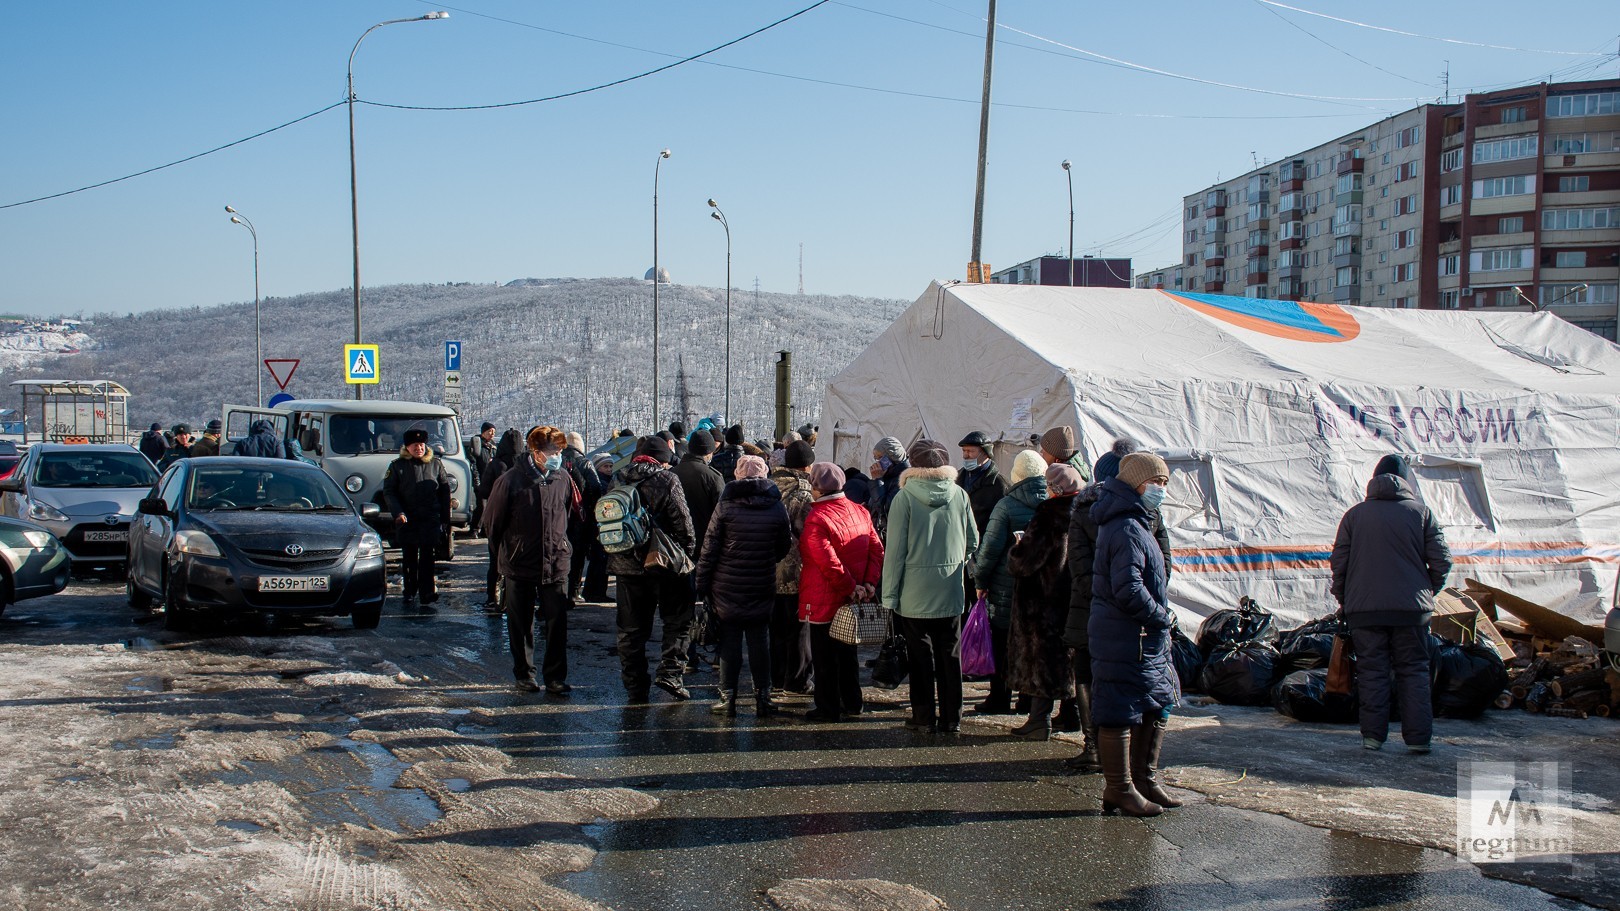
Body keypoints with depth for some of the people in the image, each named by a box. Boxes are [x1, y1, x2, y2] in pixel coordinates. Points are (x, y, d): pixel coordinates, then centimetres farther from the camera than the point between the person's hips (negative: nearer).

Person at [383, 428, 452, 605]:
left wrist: (445, 517, 7)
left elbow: (445, 491, 12)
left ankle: (427, 592, -9)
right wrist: (398, 513, -12)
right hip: (406, 520, 0)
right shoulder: (397, 466, 5)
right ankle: (409, 591, 17)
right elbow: (388, 491, 2)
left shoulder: (436, 464, 8)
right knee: (409, 557, 8)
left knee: (427, 556, -7)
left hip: (431, 519, 0)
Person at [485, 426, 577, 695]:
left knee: (557, 622, -1)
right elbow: (493, 520, 0)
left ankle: (555, 677, 7)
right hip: (520, 564, -2)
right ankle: (524, 673, 24)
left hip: (556, 564, 2)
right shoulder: (511, 480, -11)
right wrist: (503, 555, 8)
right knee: (520, 623, 10)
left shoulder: (563, 478, -1)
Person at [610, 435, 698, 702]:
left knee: (631, 629, 10)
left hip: (626, 565, 4)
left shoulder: (617, 480, 6)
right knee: (678, 620, 9)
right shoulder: (666, 480, -9)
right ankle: (670, 672, -3)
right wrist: (688, 550, 4)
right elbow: (683, 522, -11)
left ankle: (635, 686, 13)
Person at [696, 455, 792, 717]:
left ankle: (728, 698, 8)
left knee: (730, 640, 5)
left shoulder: (725, 506, -7)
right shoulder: (777, 507, -1)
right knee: (760, 640, 9)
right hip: (763, 587, 1)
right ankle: (763, 698, 12)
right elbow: (785, 547, 7)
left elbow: (710, 547, -6)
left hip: (727, 586, -1)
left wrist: (703, 582, 0)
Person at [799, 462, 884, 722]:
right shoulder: (860, 512, 3)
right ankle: (852, 703, 26)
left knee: (824, 657, 3)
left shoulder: (816, 519, -18)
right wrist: (869, 583, -5)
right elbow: (877, 549, 1)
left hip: (824, 600, -7)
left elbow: (829, 563, -23)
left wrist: (852, 588, -14)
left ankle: (828, 708, 10)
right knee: (848, 651, 19)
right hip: (850, 602, 7)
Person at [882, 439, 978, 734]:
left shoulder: (905, 497, -9)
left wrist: (890, 593, -4)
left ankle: (924, 717, 11)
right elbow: (973, 541, 8)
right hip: (951, 591, 3)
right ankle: (951, 718, 14)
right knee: (950, 654, 10)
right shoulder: (959, 495, 0)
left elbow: (895, 550, -9)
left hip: (915, 591, -3)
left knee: (920, 654, 6)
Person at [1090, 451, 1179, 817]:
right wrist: (1161, 616, -14)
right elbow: (1128, 591, -26)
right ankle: (1119, 790, 8)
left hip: (1148, 640, 11)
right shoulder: (1127, 530, -19)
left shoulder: (1134, 523, 16)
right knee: (1120, 713, -1)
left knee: (1157, 705, 17)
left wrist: (1160, 616, 13)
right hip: (1125, 641, -11)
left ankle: (1144, 779, 28)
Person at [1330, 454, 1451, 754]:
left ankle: (1373, 734, 4)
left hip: (1364, 608, 1)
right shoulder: (1421, 513, 2)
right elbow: (1442, 561, -1)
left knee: (1372, 671, 6)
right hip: (1412, 607, 0)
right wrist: (1428, 591, 16)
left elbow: (1339, 562, 3)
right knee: (1414, 671, 7)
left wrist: (1343, 600, 15)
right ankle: (1418, 737, 4)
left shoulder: (1355, 514, 4)